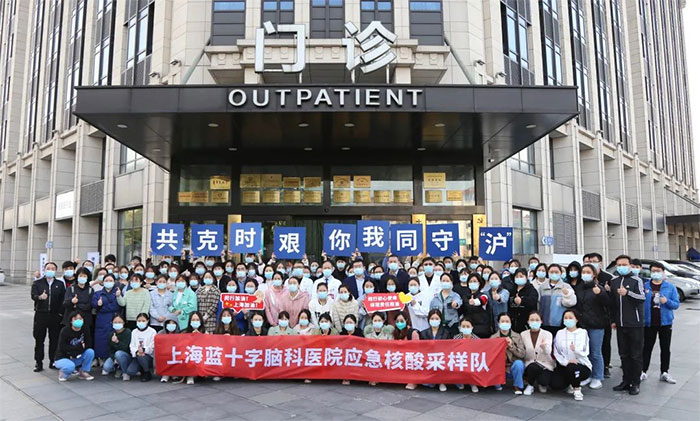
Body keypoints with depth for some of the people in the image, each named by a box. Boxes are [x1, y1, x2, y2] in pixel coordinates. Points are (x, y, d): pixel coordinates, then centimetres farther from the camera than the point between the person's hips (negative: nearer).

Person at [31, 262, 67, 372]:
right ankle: (38, 363, 13)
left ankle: (53, 361, 16)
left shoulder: (60, 284, 7)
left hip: (55, 316, 1)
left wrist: (61, 312, -8)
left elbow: (63, 299, 2)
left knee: (54, 340, 5)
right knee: (39, 340, 4)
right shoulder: (37, 283, 6)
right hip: (40, 314, -1)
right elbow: (33, 295, -9)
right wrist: (40, 297, -31)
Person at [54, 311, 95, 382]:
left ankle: (83, 372, -3)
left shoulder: (85, 329, -6)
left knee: (90, 352, -21)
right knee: (70, 366, -36)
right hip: (63, 358, -5)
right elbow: (62, 347, -21)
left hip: (76, 358, 5)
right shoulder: (65, 331, -18)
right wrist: (79, 347, -24)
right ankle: (62, 372, 1)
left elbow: (88, 344, -7)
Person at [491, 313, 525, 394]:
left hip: (513, 367, 0)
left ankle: (517, 386, -4)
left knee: (519, 363, -33)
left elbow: (522, 354, -9)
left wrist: (511, 346, -21)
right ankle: (498, 384, 5)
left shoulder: (517, 337, 1)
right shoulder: (493, 337, 2)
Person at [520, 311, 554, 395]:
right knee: (532, 366, -34)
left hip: (545, 364, 0)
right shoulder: (523, 334, 2)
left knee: (544, 381, -28)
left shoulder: (547, 334, -5)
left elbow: (548, 352, -24)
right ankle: (530, 385, -3)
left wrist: (544, 347, -46)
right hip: (529, 364, 1)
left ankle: (541, 384, 12)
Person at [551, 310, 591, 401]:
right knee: (555, 385, -20)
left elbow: (585, 352, -11)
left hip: (582, 365, -3)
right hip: (564, 366, 3)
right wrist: (566, 362, -19)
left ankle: (577, 390, -6)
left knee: (571, 368, -37)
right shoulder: (560, 333, 5)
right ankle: (572, 383, 16)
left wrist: (575, 350, -33)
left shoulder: (583, 332, 0)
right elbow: (556, 353, -1)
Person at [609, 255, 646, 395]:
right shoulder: (614, 281, 10)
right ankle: (626, 381, 19)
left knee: (636, 355, 3)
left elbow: (642, 298, -18)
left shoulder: (636, 280, -4)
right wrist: (613, 319, 15)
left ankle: (635, 383, 11)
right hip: (620, 324, 5)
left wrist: (627, 292, -34)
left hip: (635, 324, -5)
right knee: (623, 354, 10)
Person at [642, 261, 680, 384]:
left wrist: (667, 301, -20)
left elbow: (676, 304, -1)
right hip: (649, 323, -1)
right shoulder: (645, 286, -1)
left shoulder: (670, 287, 0)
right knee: (647, 348, 4)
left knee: (665, 349, 10)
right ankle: (643, 371, 11)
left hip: (665, 322, 1)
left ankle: (664, 373, 21)